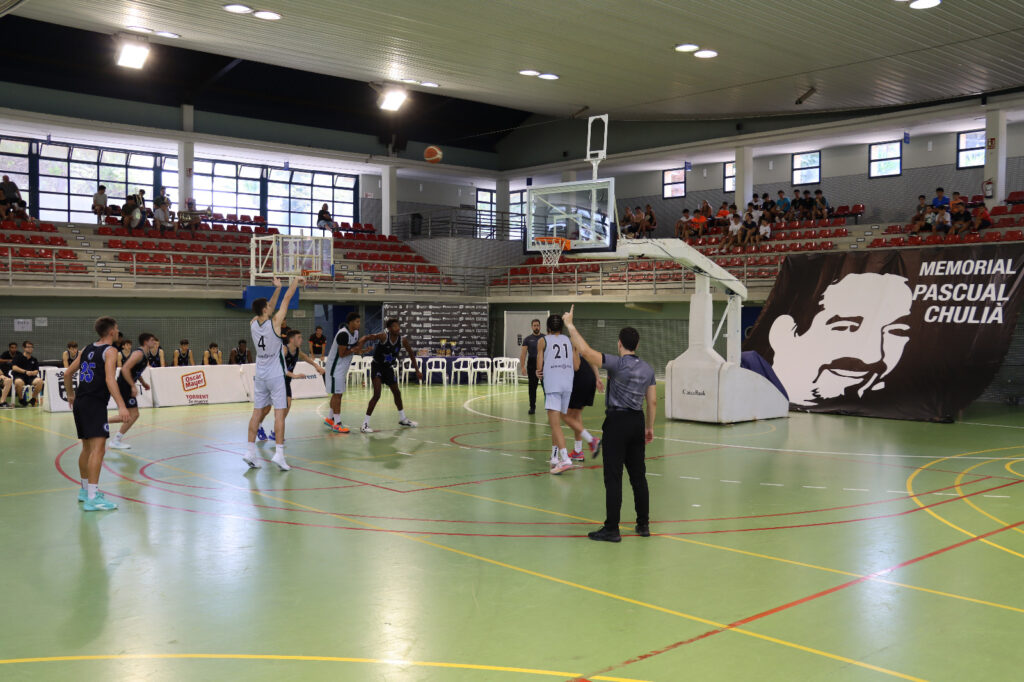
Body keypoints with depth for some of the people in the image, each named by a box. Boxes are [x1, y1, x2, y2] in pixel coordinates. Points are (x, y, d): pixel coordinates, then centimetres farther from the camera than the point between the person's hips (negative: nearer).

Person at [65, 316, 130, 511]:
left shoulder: (87, 349, 17)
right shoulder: (110, 351, -6)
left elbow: (67, 374, 22)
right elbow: (109, 380, -19)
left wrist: (71, 395, 37)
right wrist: (121, 405, -24)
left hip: (80, 402, 9)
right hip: (95, 403, -9)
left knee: (87, 448, 20)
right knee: (98, 449, -12)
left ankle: (85, 490, 33)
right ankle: (92, 498, -18)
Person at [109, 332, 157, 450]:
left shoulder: (144, 354, 14)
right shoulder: (139, 353, -17)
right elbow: (125, 369, -26)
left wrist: (143, 383, 20)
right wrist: (133, 386, -26)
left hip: (127, 386, 10)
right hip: (124, 385, -10)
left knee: (130, 415, 16)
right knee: (133, 415, -8)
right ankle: (116, 441, -2)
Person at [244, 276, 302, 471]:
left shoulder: (253, 324, 0)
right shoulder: (274, 322, -14)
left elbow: (268, 309, 17)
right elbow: (287, 299, -4)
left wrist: (277, 288, 22)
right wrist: (295, 281, 9)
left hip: (260, 376, 6)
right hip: (276, 376, -6)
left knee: (258, 411, 9)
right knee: (279, 412, -4)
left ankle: (250, 452, 10)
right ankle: (279, 453, -9)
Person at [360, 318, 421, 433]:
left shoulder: (403, 340, -11)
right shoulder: (383, 336, -24)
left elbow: (411, 354, 3)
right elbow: (368, 338, -32)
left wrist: (417, 371, 6)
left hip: (388, 368, 6)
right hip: (377, 366, -6)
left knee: (397, 393, 18)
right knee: (377, 395, -18)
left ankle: (402, 419, 39)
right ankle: (365, 423, -14)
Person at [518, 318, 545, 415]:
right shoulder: (527, 339, 4)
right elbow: (523, 353, -1)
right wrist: (522, 366, -12)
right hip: (532, 365, 0)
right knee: (532, 387, 3)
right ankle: (532, 407, 11)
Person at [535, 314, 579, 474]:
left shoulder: (543, 341, 6)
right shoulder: (569, 340, 16)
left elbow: (539, 367, 3)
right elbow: (576, 366, 13)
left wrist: (539, 372, 25)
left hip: (552, 384, -5)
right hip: (567, 384, 5)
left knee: (555, 424, -10)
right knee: (556, 422, 17)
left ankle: (565, 459, -22)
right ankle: (554, 457, 23)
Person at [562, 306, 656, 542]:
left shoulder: (618, 364, -13)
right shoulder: (648, 369, 7)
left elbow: (586, 350, -20)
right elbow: (653, 401, 11)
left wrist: (570, 325, -11)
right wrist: (650, 427, 21)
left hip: (617, 421, -7)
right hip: (637, 421, 7)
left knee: (613, 478, -3)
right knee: (638, 476, 14)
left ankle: (611, 529, -1)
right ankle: (643, 524, 20)